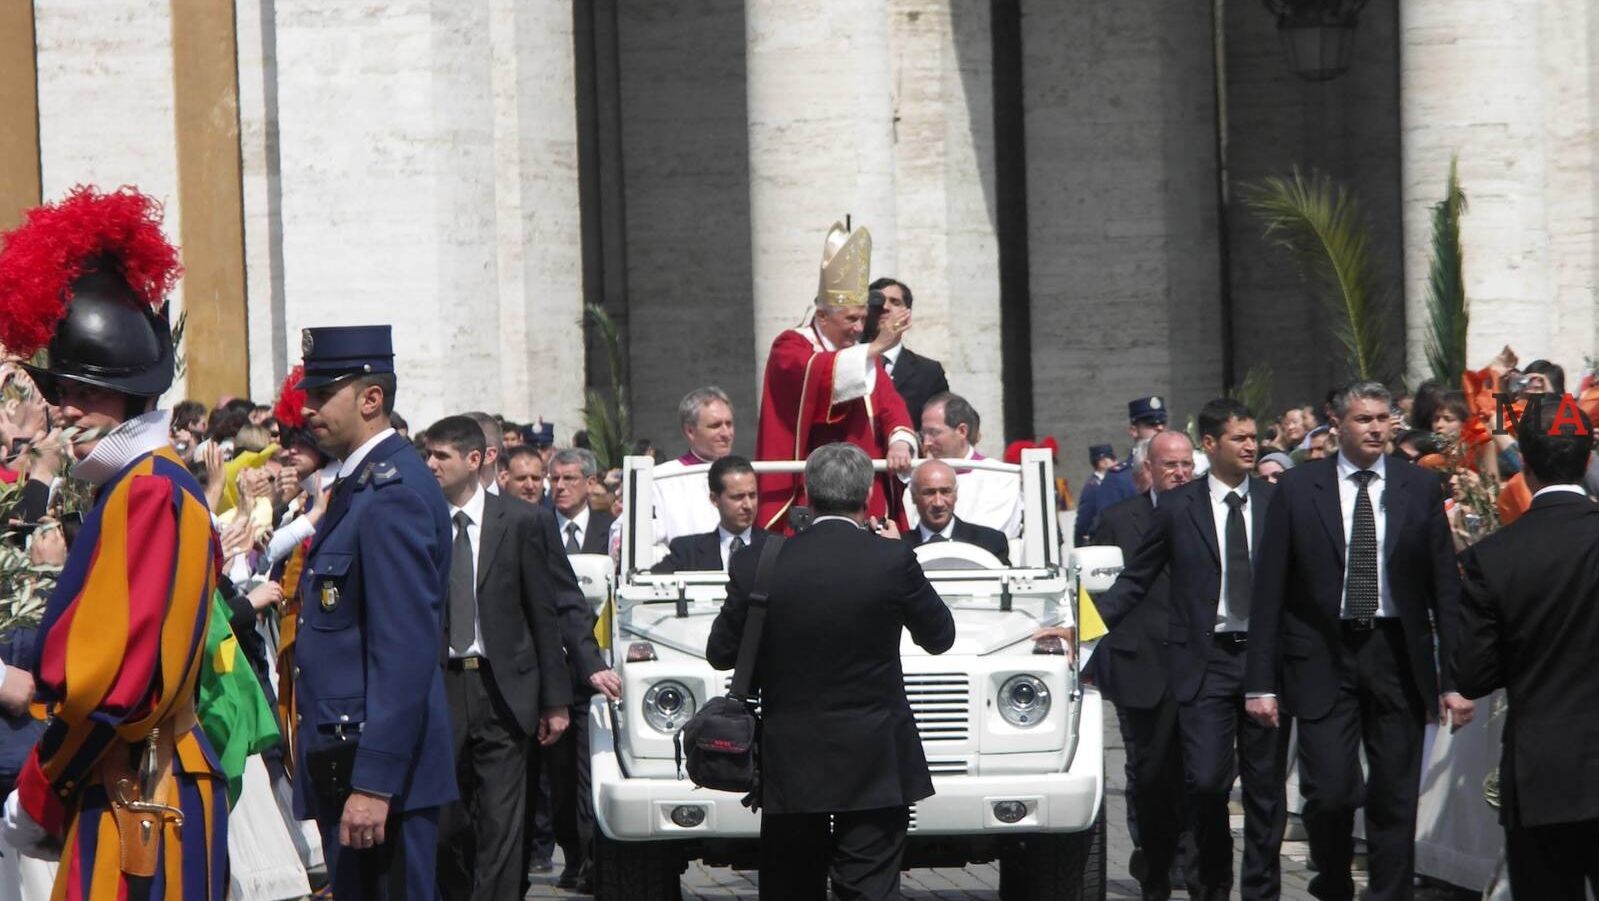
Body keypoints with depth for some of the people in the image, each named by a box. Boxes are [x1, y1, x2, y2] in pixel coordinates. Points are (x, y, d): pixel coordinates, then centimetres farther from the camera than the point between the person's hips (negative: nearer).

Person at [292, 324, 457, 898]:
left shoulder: (393, 492, -15)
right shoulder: (359, 484, 17)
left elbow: (406, 650, -22)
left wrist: (374, 783, -25)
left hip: (380, 765, -10)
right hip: (344, 761, 10)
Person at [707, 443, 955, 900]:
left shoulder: (757, 565, -5)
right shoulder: (892, 561, -10)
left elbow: (720, 653, 3)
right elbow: (940, 637, 6)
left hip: (789, 768, 2)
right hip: (874, 766, -2)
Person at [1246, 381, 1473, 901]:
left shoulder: (1420, 488, 4)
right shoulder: (1297, 489, 0)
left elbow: (1445, 586, 5)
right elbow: (1269, 590, 0)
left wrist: (1454, 677, -1)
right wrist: (1262, 681, -5)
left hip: (1397, 656, 2)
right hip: (1323, 657, -2)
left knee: (1395, 799, 3)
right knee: (1329, 791, -9)